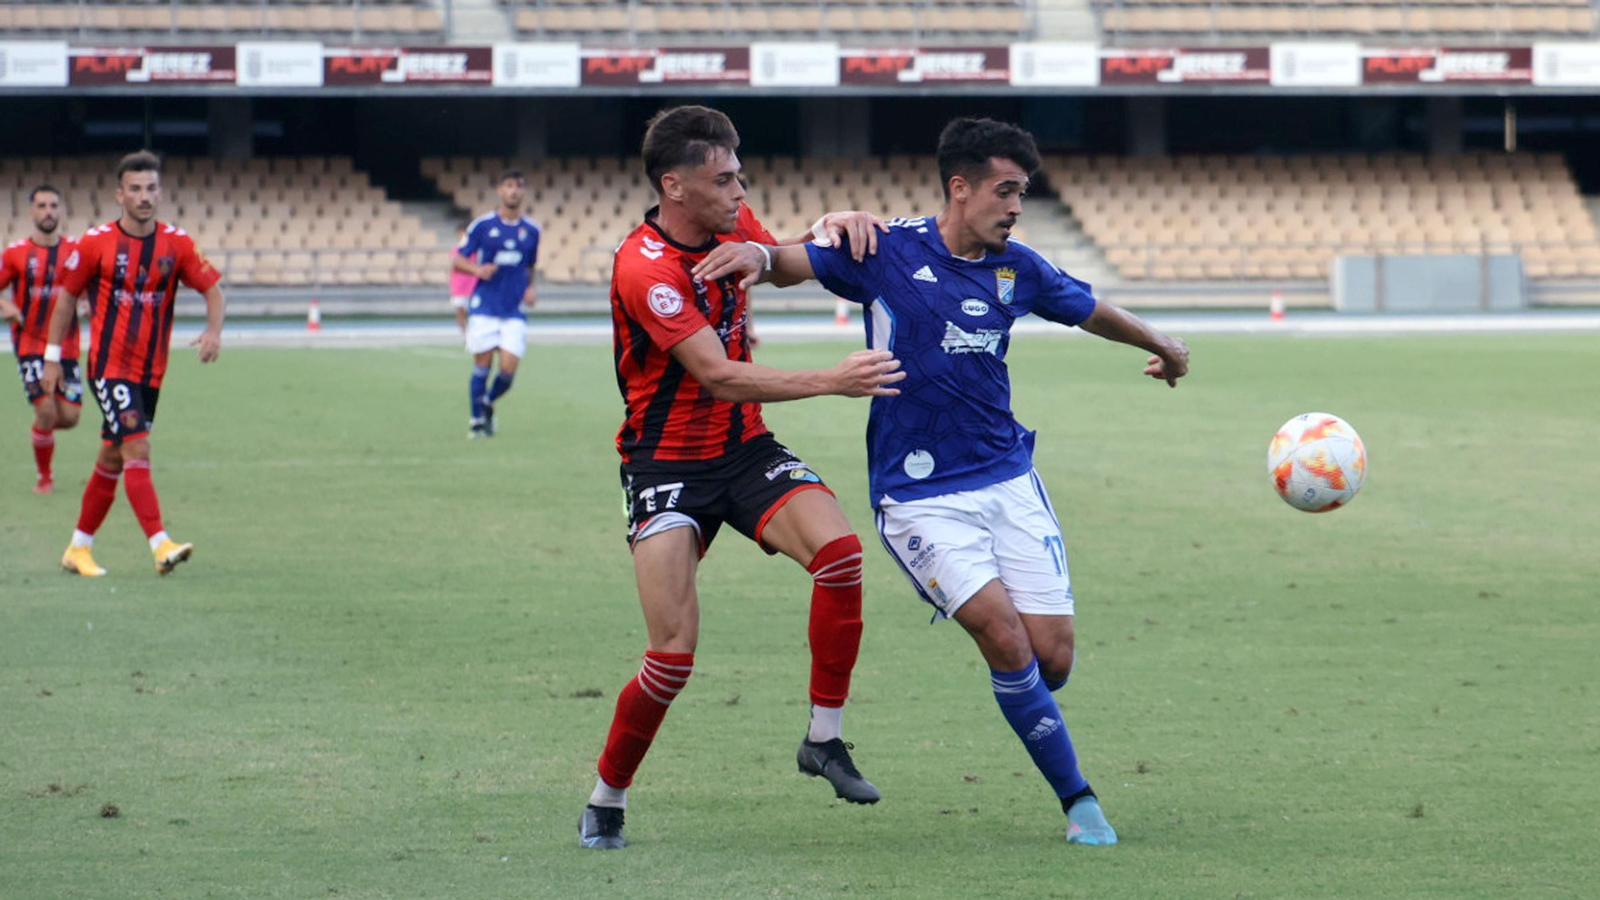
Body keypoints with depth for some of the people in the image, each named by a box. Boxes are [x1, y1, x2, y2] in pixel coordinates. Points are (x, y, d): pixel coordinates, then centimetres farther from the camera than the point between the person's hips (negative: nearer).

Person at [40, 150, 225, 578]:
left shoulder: (176, 243, 1)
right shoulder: (96, 242, -6)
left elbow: (211, 287, 6)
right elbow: (67, 296, 3)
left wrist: (214, 330, -13)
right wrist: (52, 356, 4)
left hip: (150, 371, 4)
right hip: (109, 365, -4)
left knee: (112, 459, 11)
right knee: (137, 450, -18)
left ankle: (80, 547, 24)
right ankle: (161, 545, -25)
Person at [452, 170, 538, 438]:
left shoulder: (531, 230, 8)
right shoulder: (482, 225, 0)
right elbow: (457, 260, 3)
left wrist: (531, 288, 3)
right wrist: (477, 269, -17)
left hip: (515, 311, 2)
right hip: (484, 306, -2)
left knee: (508, 369, -8)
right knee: (482, 364, -3)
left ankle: (488, 403, 22)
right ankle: (477, 420, 14)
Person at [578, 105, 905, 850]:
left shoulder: (733, 227, 1)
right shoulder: (644, 268, -22)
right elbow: (720, 378, -27)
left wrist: (831, 224, 2)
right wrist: (833, 382, -30)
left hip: (745, 450, 6)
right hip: (667, 462, -6)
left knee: (839, 549, -21)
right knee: (674, 654, -15)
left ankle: (824, 738, -8)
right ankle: (605, 801, 7)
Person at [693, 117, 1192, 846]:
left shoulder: (1016, 269, 7)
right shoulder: (890, 250, -6)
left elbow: (1092, 311, 24)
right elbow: (802, 263, -4)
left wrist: (1162, 345, 40)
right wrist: (759, 254, -28)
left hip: (1007, 478, 4)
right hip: (918, 495, -4)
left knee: (1053, 658, -5)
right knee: (1004, 634, -20)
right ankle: (1076, 799, -6)